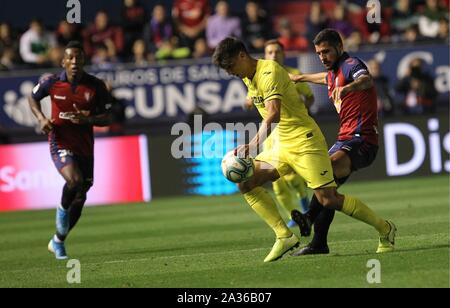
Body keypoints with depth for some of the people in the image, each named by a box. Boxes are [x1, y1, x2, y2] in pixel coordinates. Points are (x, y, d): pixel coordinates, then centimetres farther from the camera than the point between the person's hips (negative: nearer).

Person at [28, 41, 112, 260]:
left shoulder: (96, 86, -6)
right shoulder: (51, 83, -7)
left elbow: (107, 118, 1)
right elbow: (33, 98, 13)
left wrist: (88, 119, -19)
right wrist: (41, 119, -5)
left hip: (85, 147, 3)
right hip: (60, 143, -3)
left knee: (79, 199, 8)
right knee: (74, 180, -30)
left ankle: (58, 242, 27)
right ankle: (62, 209, 2)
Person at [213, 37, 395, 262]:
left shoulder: (269, 72, -18)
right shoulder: (248, 78, 11)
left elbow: (273, 115, -33)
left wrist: (254, 144, -44)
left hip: (304, 142, -9)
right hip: (282, 146, 9)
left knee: (328, 200, -13)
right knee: (245, 182, -6)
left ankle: (384, 229, 5)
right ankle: (284, 236, -7)